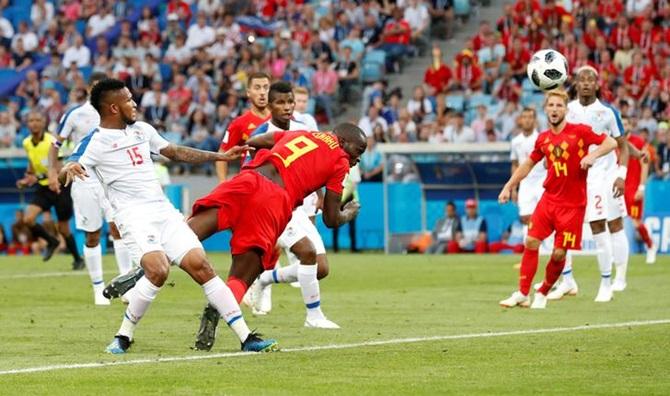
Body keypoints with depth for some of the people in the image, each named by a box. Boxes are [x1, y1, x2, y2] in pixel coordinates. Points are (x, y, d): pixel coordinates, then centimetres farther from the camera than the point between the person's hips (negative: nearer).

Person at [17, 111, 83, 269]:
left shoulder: (51, 142, -19)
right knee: (29, 218, -16)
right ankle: (51, 242, 10)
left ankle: (78, 259, 24)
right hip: (43, 188, 5)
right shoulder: (27, 143, 1)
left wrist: (38, 177, -33)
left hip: (60, 186, -5)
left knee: (63, 228, 2)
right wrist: (27, 179, 7)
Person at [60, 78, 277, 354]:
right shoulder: (95, 142, -4)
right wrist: (69, 169, -37)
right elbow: (64, 173, -12)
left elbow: (175, 152, 27)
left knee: (200, 266, -5)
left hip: (164, 212, 6)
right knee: (158, 270, -28)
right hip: (134, 216, -6)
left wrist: (221, 156, 27)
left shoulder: (141, 130, 16)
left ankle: (246, 338, -4)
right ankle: (123, 337, -11)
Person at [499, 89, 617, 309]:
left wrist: (593, 155, -23)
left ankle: (542, 294, 15)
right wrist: (509, 186, 18)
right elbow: (529, 164, 21)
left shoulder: (580, 131, -5)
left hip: (573, 204, -4)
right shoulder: (543, 139, 8)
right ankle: (522, 294, 1)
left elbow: (611, 143, -6)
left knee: (559, 254, -4)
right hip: (549, 199, 4)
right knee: (531, 243, -6)